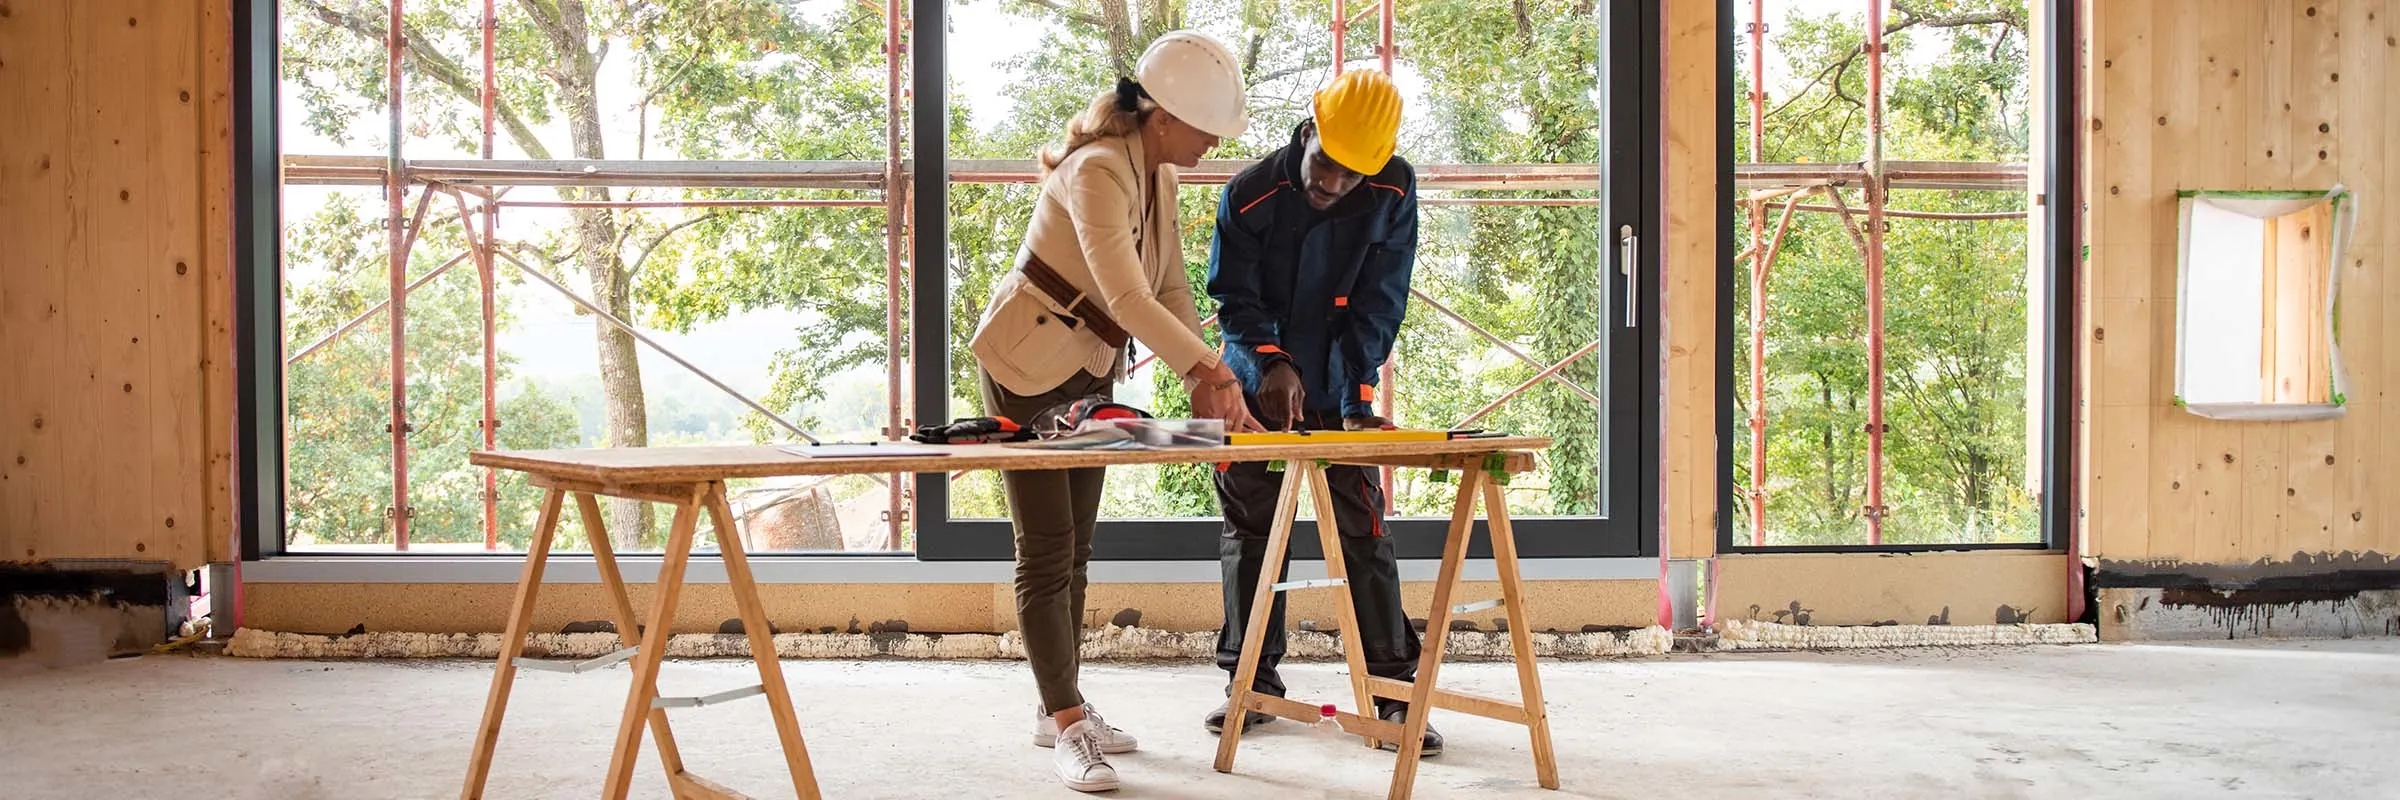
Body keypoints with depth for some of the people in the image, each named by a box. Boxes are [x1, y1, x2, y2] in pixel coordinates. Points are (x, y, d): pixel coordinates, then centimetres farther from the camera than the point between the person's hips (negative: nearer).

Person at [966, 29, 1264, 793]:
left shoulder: (1158, 177, 1)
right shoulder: (1098, 172, -27)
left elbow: (1171, 288, 1)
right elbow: (1126, 296, -40)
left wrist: (1201, 379, -12)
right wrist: (1212, 369, -43)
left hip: (1091, 372, 9)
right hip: (1026, 367, -9)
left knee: (1074, 549, 12)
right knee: (1047, 551, -6)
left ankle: (1059, 709, 21)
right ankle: (1067, 725, -2)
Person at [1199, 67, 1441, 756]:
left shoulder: (1394, 193, -14)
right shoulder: (1249, 195, -16)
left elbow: (1376, 306, -13)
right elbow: (1236, 301, -12)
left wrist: (1352, 394, -22)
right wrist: (1271, 364, -30)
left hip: (1338, 391, 0)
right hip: (1256, 389, 1)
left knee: (1364, 532, -4)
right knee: (1249, 532, 5)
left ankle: (1392, 690, 2)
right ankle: (1253, 681, 17)